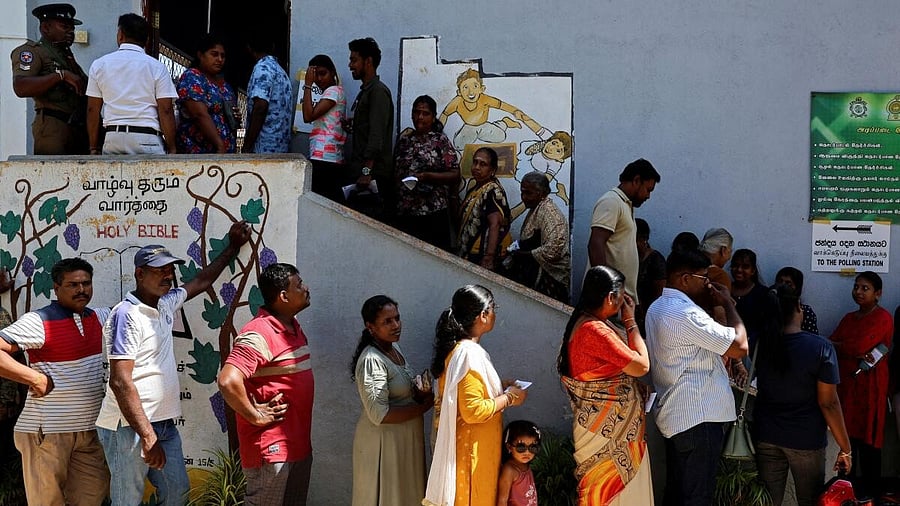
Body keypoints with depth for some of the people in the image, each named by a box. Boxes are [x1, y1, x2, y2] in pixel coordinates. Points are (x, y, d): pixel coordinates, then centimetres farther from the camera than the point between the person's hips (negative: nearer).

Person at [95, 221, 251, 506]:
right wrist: (147, 436, -24)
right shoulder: (127, 315, -15)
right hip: (130, 427, -9)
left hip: (163, 423, 9)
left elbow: (200, 283, 31)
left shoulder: (166, 304, 11)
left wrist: (233, 247, 35)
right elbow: (120, 381, -21)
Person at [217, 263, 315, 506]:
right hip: (270, 448, -9)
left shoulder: (294, 327, 11)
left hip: (299, 445, 9)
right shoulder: (258, 335, -19)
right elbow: (228, 381, -32)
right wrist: (256, 416, -20)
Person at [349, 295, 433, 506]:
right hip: (383, 442, -9)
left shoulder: (394, 349, 4)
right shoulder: (372, 361, -23)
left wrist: (421, 392, -6)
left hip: (404, 438, 9)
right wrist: (424, 407, -18)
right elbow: (380, 415, -26)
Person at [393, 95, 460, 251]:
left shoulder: (441, 140, 1)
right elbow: (395, 172, 20)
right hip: (404, 213, 4)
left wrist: (427, 176, -16)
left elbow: (455, 175, -3)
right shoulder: (404, 141, 14)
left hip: (432, 214, -4)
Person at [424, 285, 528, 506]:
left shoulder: (457, 348, 7)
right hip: (472, 448, -10)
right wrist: (508, 398, -14)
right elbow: (473, 410, -27)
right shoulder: (469, 354, -23)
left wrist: (500, 386, 12)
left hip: (466, 444, 10)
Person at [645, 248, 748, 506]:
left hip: (674, 415, 10)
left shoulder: (657, 308, 12)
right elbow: (739, 346, -21)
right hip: (698, 417, -10)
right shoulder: (685, 313, -21)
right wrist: (728, 304, -9)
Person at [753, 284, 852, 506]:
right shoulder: (820, 348, -16)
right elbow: (828, 403, -14)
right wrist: (845, 448, -6)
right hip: (807, 441, -3)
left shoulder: (757, 344, -7)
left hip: (766, 437, 3)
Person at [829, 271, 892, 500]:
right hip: (846, 383, 7)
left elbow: (859, 346, -18)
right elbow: (832, 344, 6)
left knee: (868, 438, -1)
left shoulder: (883, 318, -8)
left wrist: (836, 346, -1)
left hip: (869, 385, -7)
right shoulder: (849, 318, 17)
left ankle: (870, 490, 9)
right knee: (847, 434, 9)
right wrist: (855, 354, -13)